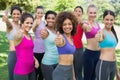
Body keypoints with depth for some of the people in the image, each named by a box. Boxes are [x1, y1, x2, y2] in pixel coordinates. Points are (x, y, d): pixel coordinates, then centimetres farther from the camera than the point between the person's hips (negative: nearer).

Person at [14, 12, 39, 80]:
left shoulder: (30, 36, 9)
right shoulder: (18, 36, -12)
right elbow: (18, 36, -38)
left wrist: (35, 60, 5)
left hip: (31, 70, 7)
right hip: (21, 71, -7)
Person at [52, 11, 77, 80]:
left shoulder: (71, 39, 10)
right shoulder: (61, 37, -12)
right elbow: (58, 43, -38)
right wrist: (58, 42, -61)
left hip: (70, 71, 8)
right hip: (61, 71, -7)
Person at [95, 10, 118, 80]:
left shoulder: (113, 32, 11)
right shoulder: (102, 32, -11)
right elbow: (99, 40, -36)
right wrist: (99, 38, -59)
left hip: (113, 64, 8)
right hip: (103, 64, -8)